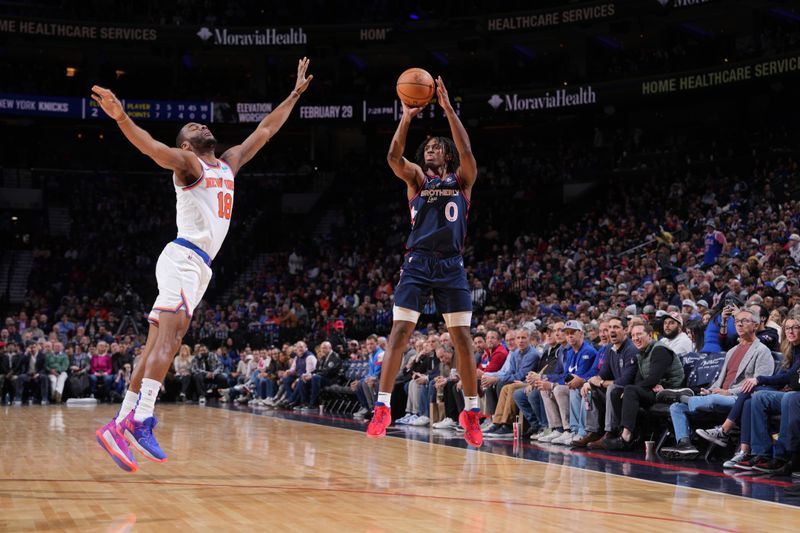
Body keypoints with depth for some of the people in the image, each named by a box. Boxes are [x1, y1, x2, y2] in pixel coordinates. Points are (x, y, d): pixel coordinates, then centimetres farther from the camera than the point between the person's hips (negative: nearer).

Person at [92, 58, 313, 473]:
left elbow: (265, 131, 32)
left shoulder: (229, 164, 25)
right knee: (171, 330, -25)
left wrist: (295, 94, 34)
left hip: (199, 266, 8)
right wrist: (121, 117, -36)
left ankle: (119, 426, -1)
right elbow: (151, 147, -18)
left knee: (158, 346, 2)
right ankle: (141, 419, -36)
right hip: (184, 258, -8)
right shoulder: (187, 163, 2)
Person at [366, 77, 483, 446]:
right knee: (400, 331, -9)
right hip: (417, 263, 0)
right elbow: (394, 157, -7)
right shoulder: (416, 178, 12)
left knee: (462, 336, -1)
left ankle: (471, 412, 6)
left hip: (451, 266, 0)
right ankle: (382, 407, -7)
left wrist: (448, 108, -12)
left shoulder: (461, 179, 11)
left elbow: (466, 151, -8)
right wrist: (406, 117, -15)